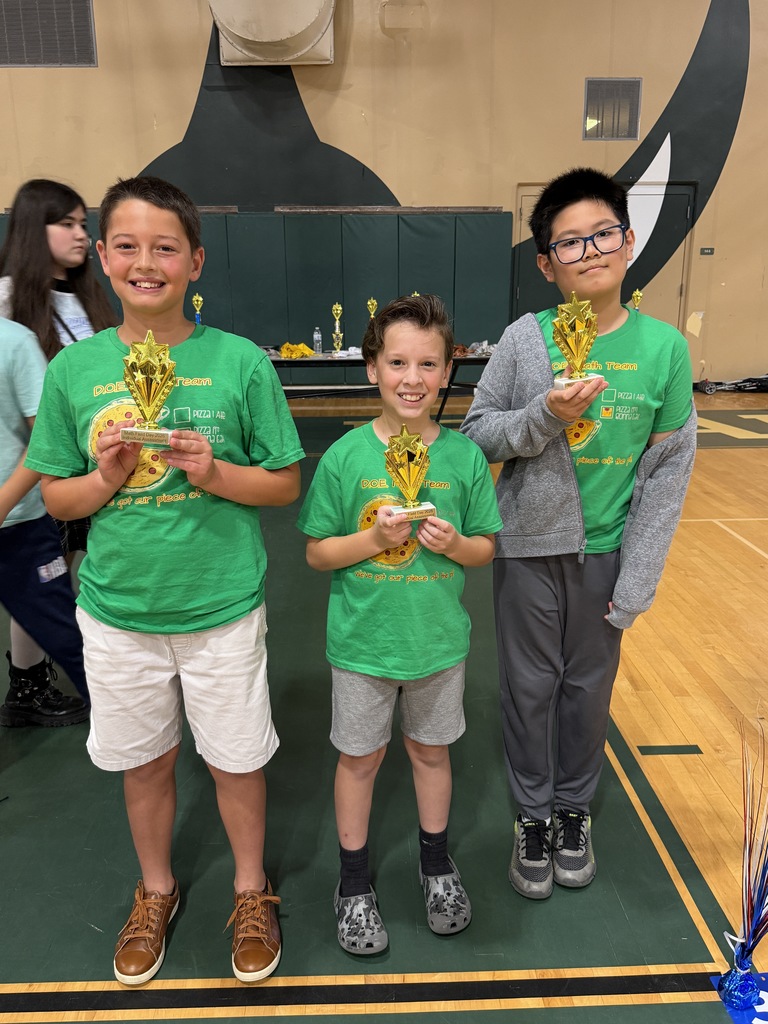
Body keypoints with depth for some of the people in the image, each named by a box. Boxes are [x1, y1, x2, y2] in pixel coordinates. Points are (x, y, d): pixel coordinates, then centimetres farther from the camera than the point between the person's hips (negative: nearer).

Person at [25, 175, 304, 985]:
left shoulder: (240, 361, -9)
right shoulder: (72, 370, -3)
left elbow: (286, 484, -4)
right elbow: (55, 496, 4)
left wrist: (214, 472, -21)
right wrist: (106, 478, -16)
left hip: (222, 606, -2)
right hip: (117, 608, 2)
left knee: (236, 760, 15)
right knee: (143, 762, 21)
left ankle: (251, 892, 43)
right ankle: (155, 892, 49)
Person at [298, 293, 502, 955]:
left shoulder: (465, 455, -7)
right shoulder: (346, 455, -12)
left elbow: (486, 547, 1)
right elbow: (317, 553, -7)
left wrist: (455, 544, -20)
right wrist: (373, 538, -23)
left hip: (440, 639, 2)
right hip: (363, 640, -1)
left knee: (431, 751, 21)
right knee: (360, 757, 16)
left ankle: (436, 863, 48)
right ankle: (355, 882, 40)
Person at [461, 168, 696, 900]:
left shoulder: (664, 346, -5)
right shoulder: (525, 338, -7)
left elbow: (671, 467, -4)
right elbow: (477, 433, -3)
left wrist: (638, 577, -6)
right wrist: (543, 416, -23)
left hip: (607, 551, 1)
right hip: (531, 545, 0)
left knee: (590, 685, 15)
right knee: (530, 685, 11)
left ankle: (574, 810, 40)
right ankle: (533, 817, 34)